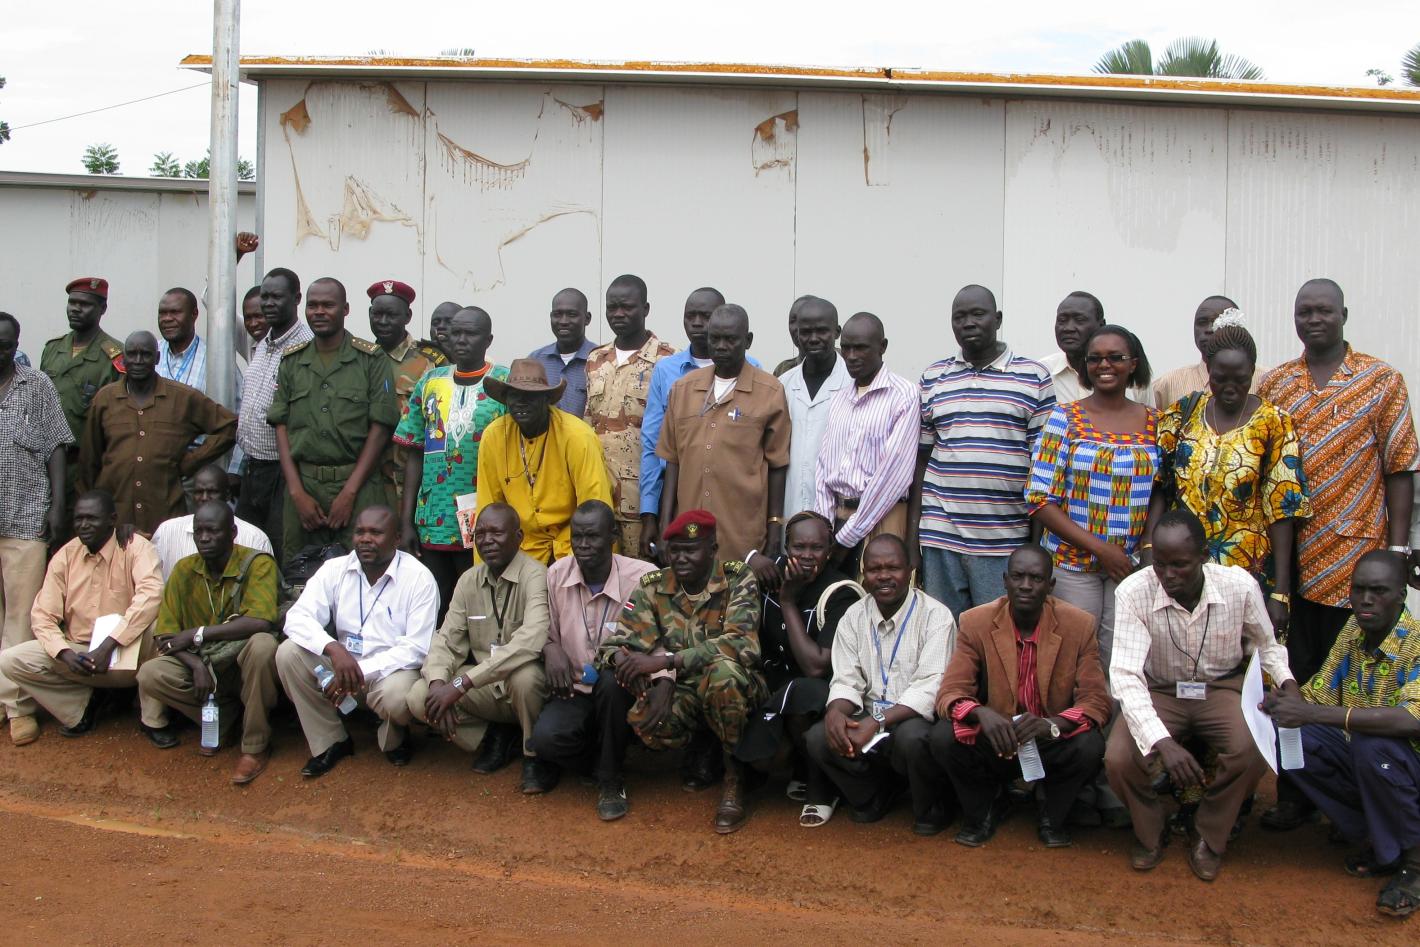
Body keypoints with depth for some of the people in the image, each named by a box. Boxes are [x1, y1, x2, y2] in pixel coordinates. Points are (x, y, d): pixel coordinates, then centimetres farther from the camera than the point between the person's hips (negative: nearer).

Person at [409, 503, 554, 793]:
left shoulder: (535, 575, -18)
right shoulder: (469, 581, 4)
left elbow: (530, 641, -33)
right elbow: (446, 641, 2)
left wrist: (461, 684, -35)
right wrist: (438, 684, -22)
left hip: (527, 684, -5)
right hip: (484, 689, 5)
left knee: (525, 675, -38)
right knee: (419, 697, -16)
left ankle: (536, 755, -9)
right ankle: (495, 736, 7)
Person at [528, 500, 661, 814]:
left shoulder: (643, 577, -14)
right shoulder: (557, 574, -2)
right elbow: (546, 631, 12)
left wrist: (664, 682, -34)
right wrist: (551, 649, -12)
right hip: (573, 689, 2)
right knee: (546, 738, -29)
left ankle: (609, 776, -13)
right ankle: (601, 759, 7)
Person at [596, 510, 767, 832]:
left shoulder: (739, 580, -11)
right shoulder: (652, 586, -1)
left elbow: (742, 645, -26)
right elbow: (621, 645, -7)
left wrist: (666, 660, -32)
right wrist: (660, 680, -28)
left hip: (731, 692, -1)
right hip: (678, 693, 2)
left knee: (723, 671, -37)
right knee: (646, 720, -33)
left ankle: (734, 775, -14)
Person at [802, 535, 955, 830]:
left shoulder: (936, 616, -11)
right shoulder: (854, 617, 5)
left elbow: (930, 688, -20)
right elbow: (846, 682, 1)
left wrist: (877, 723, -31)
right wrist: (836, 711, -25)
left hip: (916, 719, -4)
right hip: (869, 720, 5)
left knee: (911, 738, -37)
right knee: (818, 738, -20)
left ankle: (930, 811, -4)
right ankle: (872, 797, 8)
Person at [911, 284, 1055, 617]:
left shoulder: (1034, 378, 3)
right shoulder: (932, 378, 11)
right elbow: (920, 458, 11)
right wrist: (912, 534, 6)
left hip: (1005, 541, -2)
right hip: (941, 539, 2)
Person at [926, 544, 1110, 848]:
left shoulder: (1080, 625, -9)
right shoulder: (976, 623, -9)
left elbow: (1097, 700, -12)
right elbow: (949, 693, -12)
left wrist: (1052, 724, -34)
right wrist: (982, 713, -37)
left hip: (1053, 745, 0)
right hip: (994, 741, 0)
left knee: (1090, 746, -31)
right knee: (942, 738, -27)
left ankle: (1052, 817, 2)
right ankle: (983, 810, 4)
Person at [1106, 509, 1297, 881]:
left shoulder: (1240, 586, -17)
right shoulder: (1133, 592, -23)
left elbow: (1266, 645, 5)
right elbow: (1125, 674, -28)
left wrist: (1286, 681, -17)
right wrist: (1162, 742, -41)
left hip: (1222, 688, 1)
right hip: (1160, 692, -1)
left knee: (1253, 752, -30)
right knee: (1119, 758, -27)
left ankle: (1210, 837, 1)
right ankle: (1150, 833, 10)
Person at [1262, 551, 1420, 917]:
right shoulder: (1355, 629, -1)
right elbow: (1319, 695, 6)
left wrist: (1312, 713, -41)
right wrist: (1282, 702, -19)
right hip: (1360, 756, 7)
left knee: (1372, 744, -36)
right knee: (1287, 736, -15)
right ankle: (1375, 838, 1)